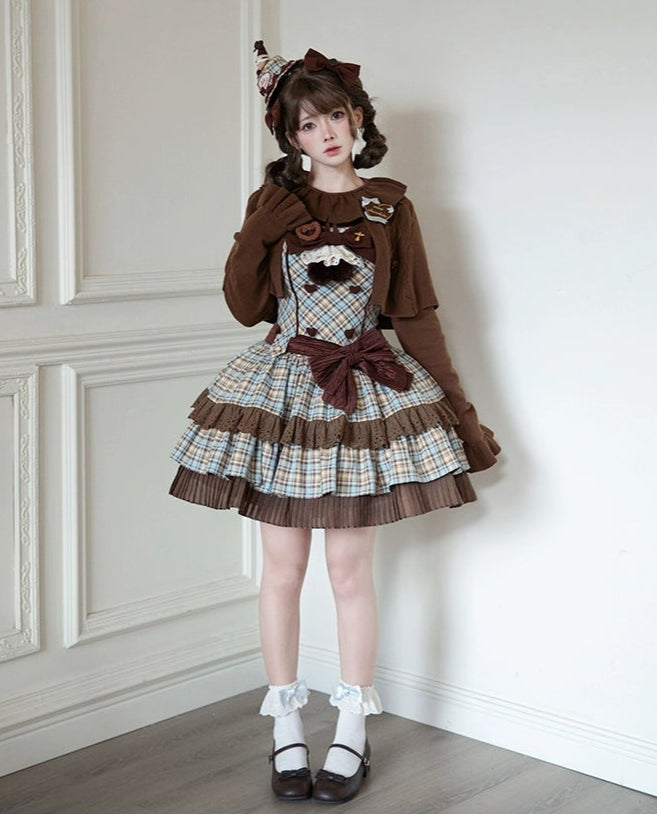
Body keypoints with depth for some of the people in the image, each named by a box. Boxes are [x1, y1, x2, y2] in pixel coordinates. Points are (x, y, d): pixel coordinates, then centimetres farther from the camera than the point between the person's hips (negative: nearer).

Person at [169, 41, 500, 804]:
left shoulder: (389, 205, 1)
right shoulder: (275, 202, 4)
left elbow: (416, 315, 2)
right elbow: (245, 306, -1)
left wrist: (461, 410, 0)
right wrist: (258, 231, -13)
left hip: (363, 394, -1)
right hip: (281, 392, 1)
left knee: (350, 570, 3)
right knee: (282, 567, 6)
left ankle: (352, 731, 19)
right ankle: (287, 727, 20)